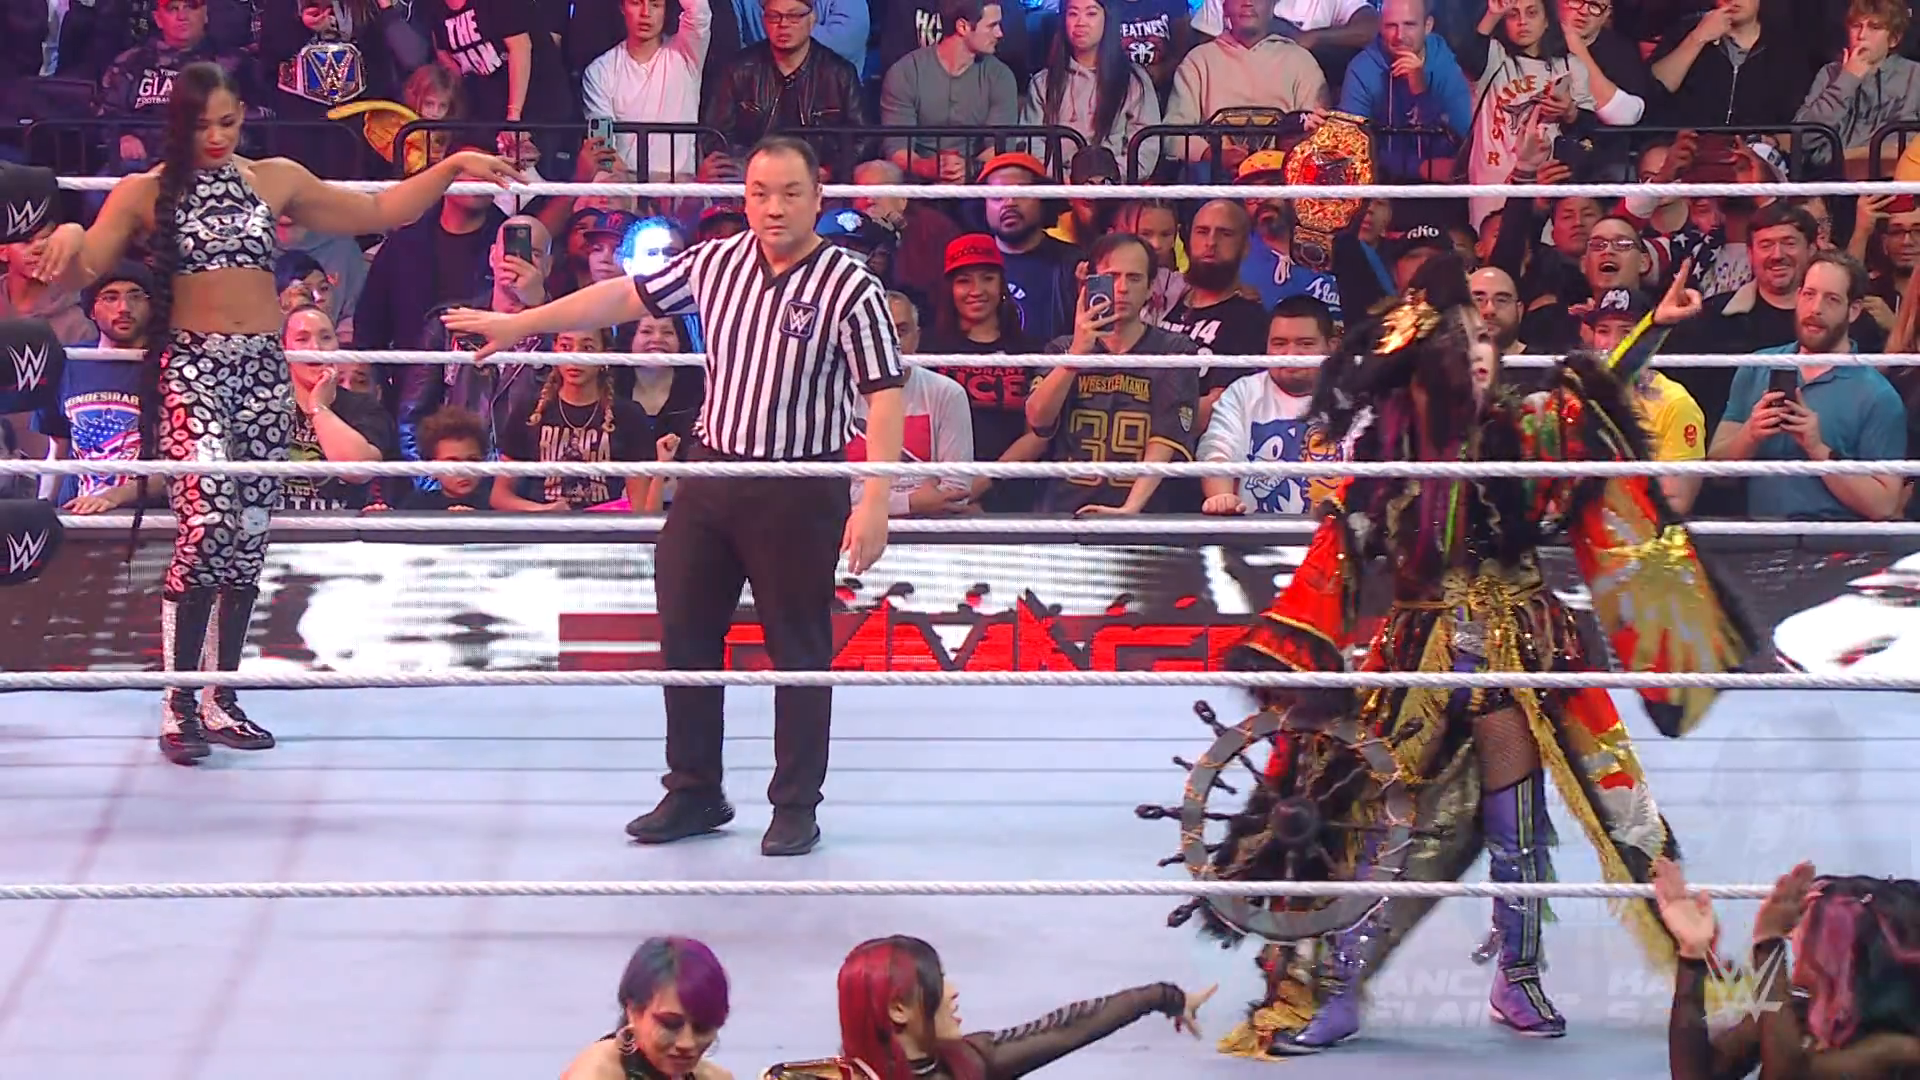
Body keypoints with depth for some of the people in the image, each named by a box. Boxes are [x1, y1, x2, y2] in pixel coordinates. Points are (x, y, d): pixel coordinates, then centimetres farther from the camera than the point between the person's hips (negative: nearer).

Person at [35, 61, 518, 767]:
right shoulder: (145, 193, 4)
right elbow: (82, 272, -3)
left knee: (248, 539, 6)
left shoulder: (277, 180, 12)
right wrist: (69, 237, -25)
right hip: (192, 369, -4)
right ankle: (179, 704, -13)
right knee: (208, 521, -21)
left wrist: (453, 167, 10)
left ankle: (221, 700, 17)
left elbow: (376, 213, 17)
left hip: (265, 371, 4)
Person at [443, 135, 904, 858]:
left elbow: (885, 394, -15)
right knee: (685, 635, 11)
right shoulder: (716, 263, 3)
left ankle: (796, 806, 15)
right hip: (710, 473, 6)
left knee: (798, 650, 3)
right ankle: (694, 792, 24)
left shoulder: (850, 287, -12)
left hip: (799, 491, -6)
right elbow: (626, 298, 14)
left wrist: (875, 502, -22)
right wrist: (519, 324, 17)